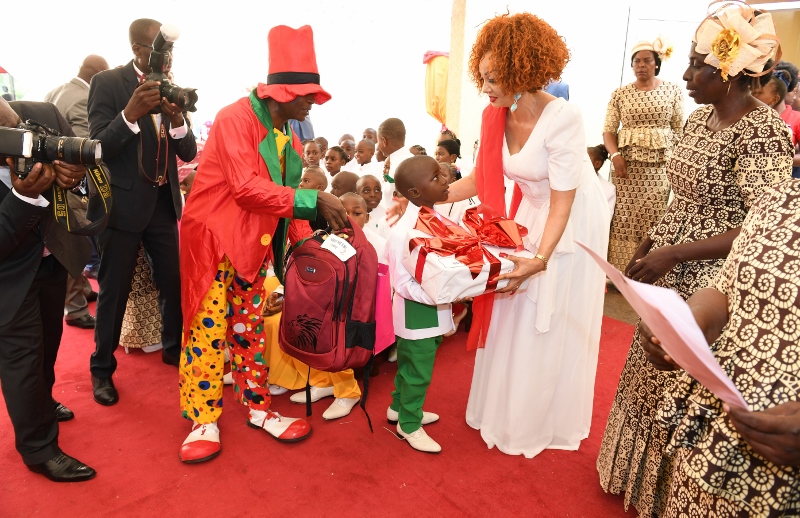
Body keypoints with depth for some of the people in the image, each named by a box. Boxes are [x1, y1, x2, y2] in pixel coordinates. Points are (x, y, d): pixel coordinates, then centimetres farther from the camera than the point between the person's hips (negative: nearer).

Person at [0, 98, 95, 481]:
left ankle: (41, 402, 49)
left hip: (54, 254, 5)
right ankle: (39, 448, 20)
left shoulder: (43, 116, -21)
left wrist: (74, 173, -27)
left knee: (49, 338, 22)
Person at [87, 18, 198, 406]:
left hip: (163, 201, 5)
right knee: (114, 291, 5)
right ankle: (102, 368, 23)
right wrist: (130, 114, -31)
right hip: (122, 203, -4)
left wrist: (178, 119, -19)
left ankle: (174, 347, 34)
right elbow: (98, 147, -15)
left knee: (174, 281, 12)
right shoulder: (107, 83, -9)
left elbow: (189, 153, 1)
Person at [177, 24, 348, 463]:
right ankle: (203, 420, 13)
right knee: (208, 330, -1)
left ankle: (258, 409, 24)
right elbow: (246, 187, -27)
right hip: (214, 241, -7)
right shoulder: (236, 118, -16)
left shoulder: (288, 136, 7)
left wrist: (305, 238, -2)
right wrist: (316, 200, -28)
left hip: (255, 245, 7)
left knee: (251, 329, 13)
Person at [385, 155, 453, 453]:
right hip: (417, 314, -8)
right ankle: (409, 424, 31)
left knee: (410, 363, 25)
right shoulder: (403, 232, -26)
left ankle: (399, 407, 46)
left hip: (434, 312, 8)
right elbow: (403, 284, -25)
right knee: (418, 371, 9)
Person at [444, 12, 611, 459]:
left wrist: (541, 259, -37)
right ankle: (507, 406, 34)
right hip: (529, 216, 6)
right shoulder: (495, 117, -9)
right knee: (513, 317, 12)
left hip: (571, 225, -6)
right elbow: (481, 179, -4)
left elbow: (563, 202, -28)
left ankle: (545, 421, 29)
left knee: (553, 327, 6)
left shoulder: (562, 118, -28)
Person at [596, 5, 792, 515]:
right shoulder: (701, 117, 6)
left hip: (711, 286, -8)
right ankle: (638, 472, 42)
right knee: (652, 375, 19)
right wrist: (649, 246, 9)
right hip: (670, 275, 8)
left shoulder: (762, 130, -18)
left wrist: (673, 254, -24)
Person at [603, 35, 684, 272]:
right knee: (624, 218, -1)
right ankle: (621, 274, 9)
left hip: (660, 165, 0)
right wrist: (615, 155, -14)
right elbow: (608, 130, 3)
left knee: (654, 219, -1)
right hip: (627, 163, 0)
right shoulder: (620, 94, 5)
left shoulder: (673, 90, 6)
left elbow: (680, 128, 7)